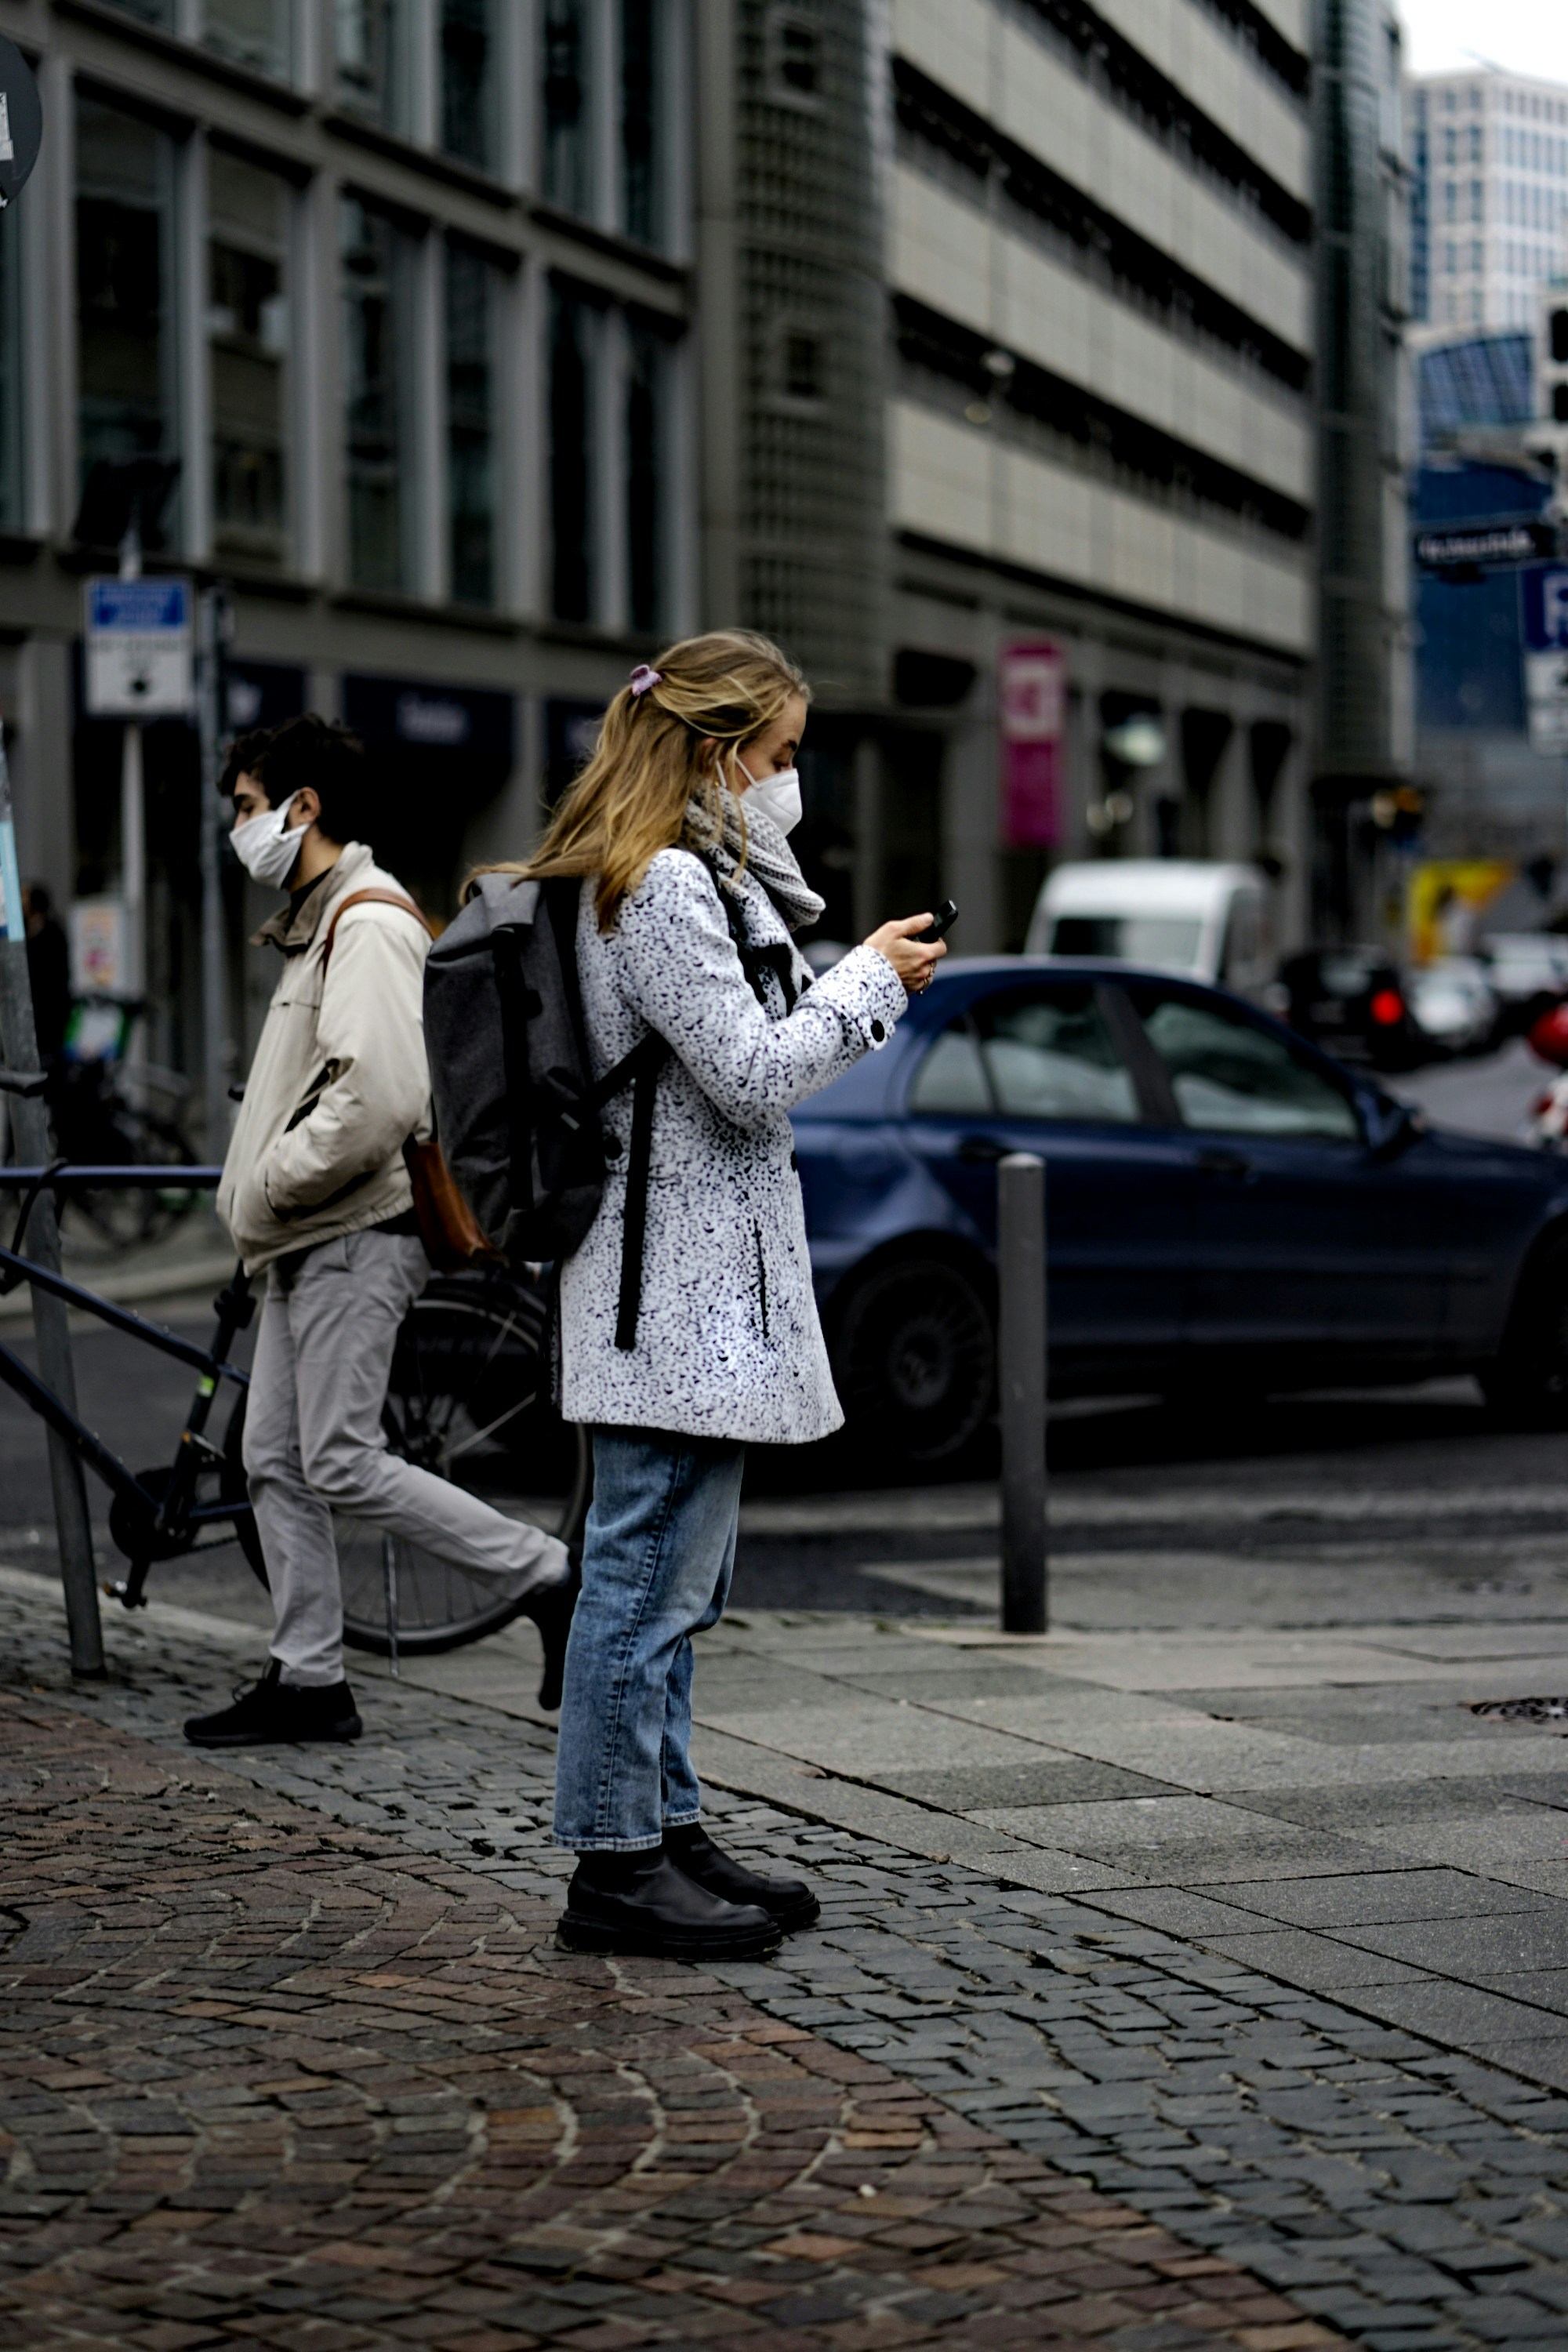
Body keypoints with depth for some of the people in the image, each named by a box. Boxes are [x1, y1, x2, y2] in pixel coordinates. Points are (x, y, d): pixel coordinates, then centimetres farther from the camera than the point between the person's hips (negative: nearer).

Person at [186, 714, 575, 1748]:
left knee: (341, 1464, -11)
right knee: (277, 1462, 8)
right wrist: (266, 1195, 14)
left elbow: (381, 1098, -26)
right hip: (312, 1243, 11)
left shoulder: (370, 925, -15)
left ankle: (552, 1578, -5)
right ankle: (308, 1679, 12)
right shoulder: (319, 924, 20)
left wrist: (270, 1183, -17)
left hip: (356, 1237, -11)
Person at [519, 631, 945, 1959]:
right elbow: (751, 1075, -18)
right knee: (651, 1575, -6)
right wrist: (872, 983, -6)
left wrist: (861, 985, 14)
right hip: (678, 1287, -11)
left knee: (674, 1582, 15)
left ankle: (669, 1831, 22)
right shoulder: (660, 885, -15)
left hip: (703, 1281, 11)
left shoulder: (691, 877, 18)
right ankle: (615, 1866, -2)